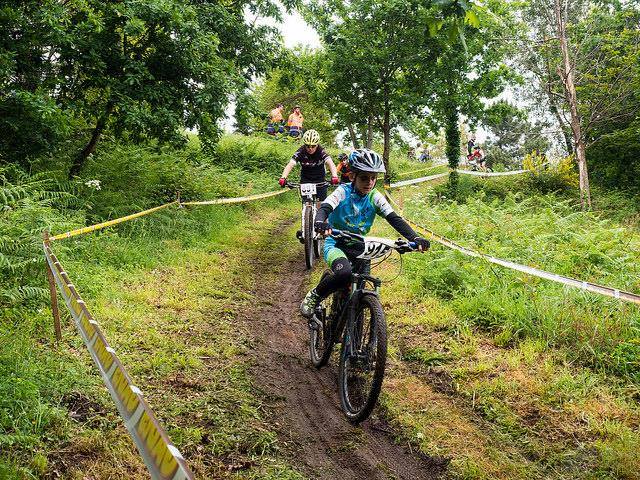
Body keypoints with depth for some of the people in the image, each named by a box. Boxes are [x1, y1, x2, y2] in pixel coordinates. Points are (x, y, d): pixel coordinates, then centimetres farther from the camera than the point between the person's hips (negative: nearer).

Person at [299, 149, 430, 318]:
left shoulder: (375, 197, -7)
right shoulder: (343, 192, -15)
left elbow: (394, 218, -16)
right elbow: (324, 208, -31)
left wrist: (415, 238, -33)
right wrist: (320, 223, -57)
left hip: (359, 247, 4)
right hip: (335, 243, -4)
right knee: (344, 273, -33)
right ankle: (314, 295, -8)